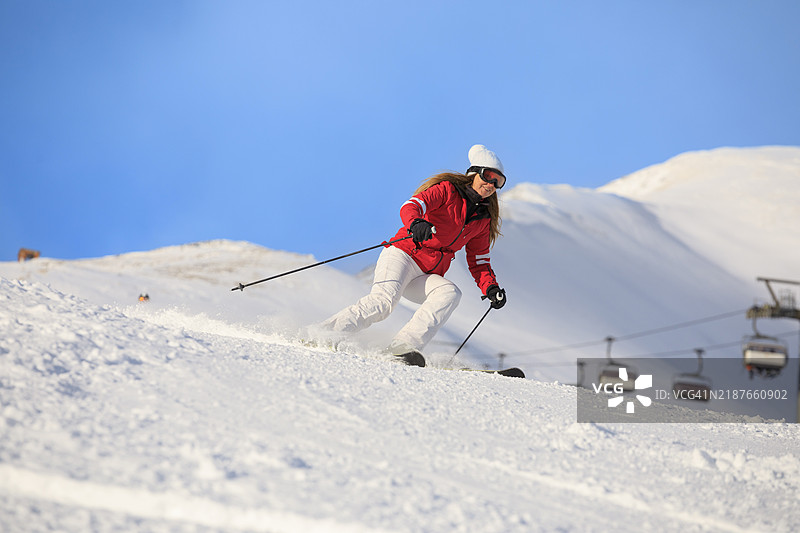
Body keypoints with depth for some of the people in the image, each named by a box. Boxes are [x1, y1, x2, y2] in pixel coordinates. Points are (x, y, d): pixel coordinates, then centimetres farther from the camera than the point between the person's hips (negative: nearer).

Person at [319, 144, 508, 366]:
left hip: (425, 279, 6)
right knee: (384, 300, -32)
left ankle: (404, 347, -39)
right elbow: (411, 206, -15)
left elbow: (478, 263, 20)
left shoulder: (484, 220, 17)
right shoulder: (446, 189, 0)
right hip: (402, 256, -5)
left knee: (450, 293, -27)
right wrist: (416, 223, -39)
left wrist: (491, 288, 0)